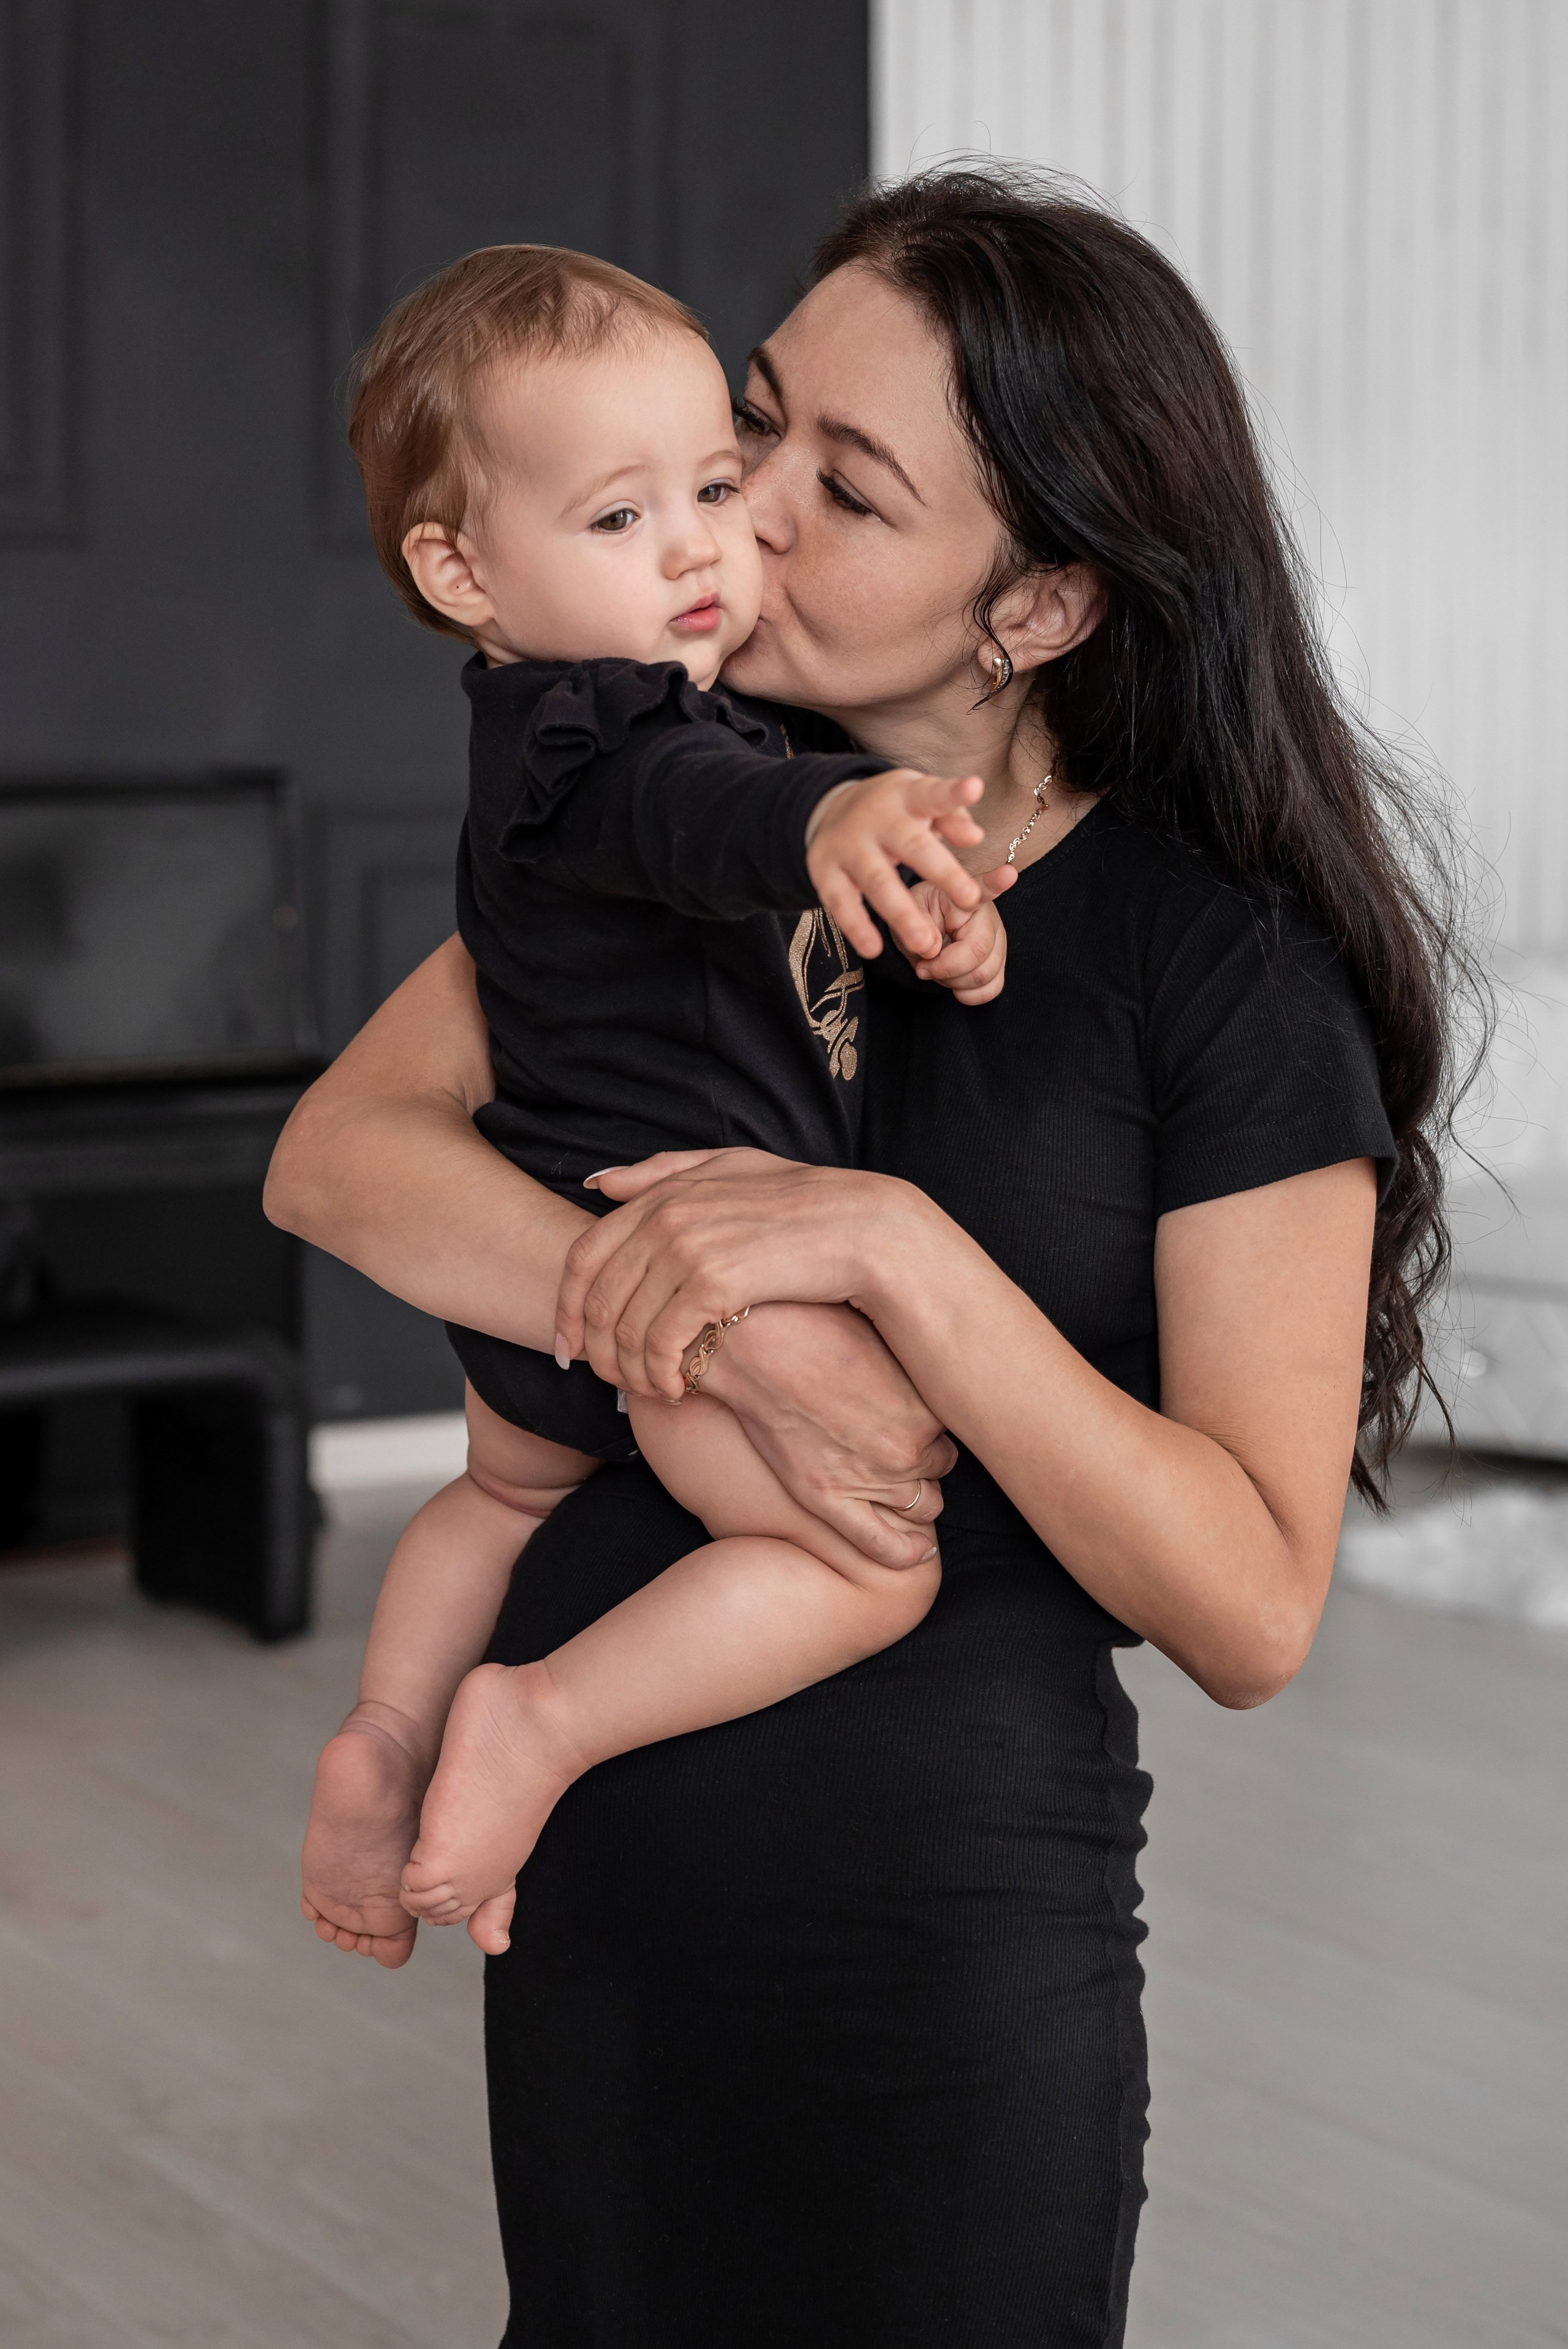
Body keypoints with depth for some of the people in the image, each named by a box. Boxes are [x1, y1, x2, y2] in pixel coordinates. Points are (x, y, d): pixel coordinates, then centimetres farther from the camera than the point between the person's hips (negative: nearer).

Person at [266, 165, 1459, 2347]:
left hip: (940, 1935, -5)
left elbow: (1251, 1608, -17)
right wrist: (721, 1329, -23)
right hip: (593, 1870, 5)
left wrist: (896, 1253, -28)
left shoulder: (1232, 963, -14)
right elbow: (337, 1155, -8)